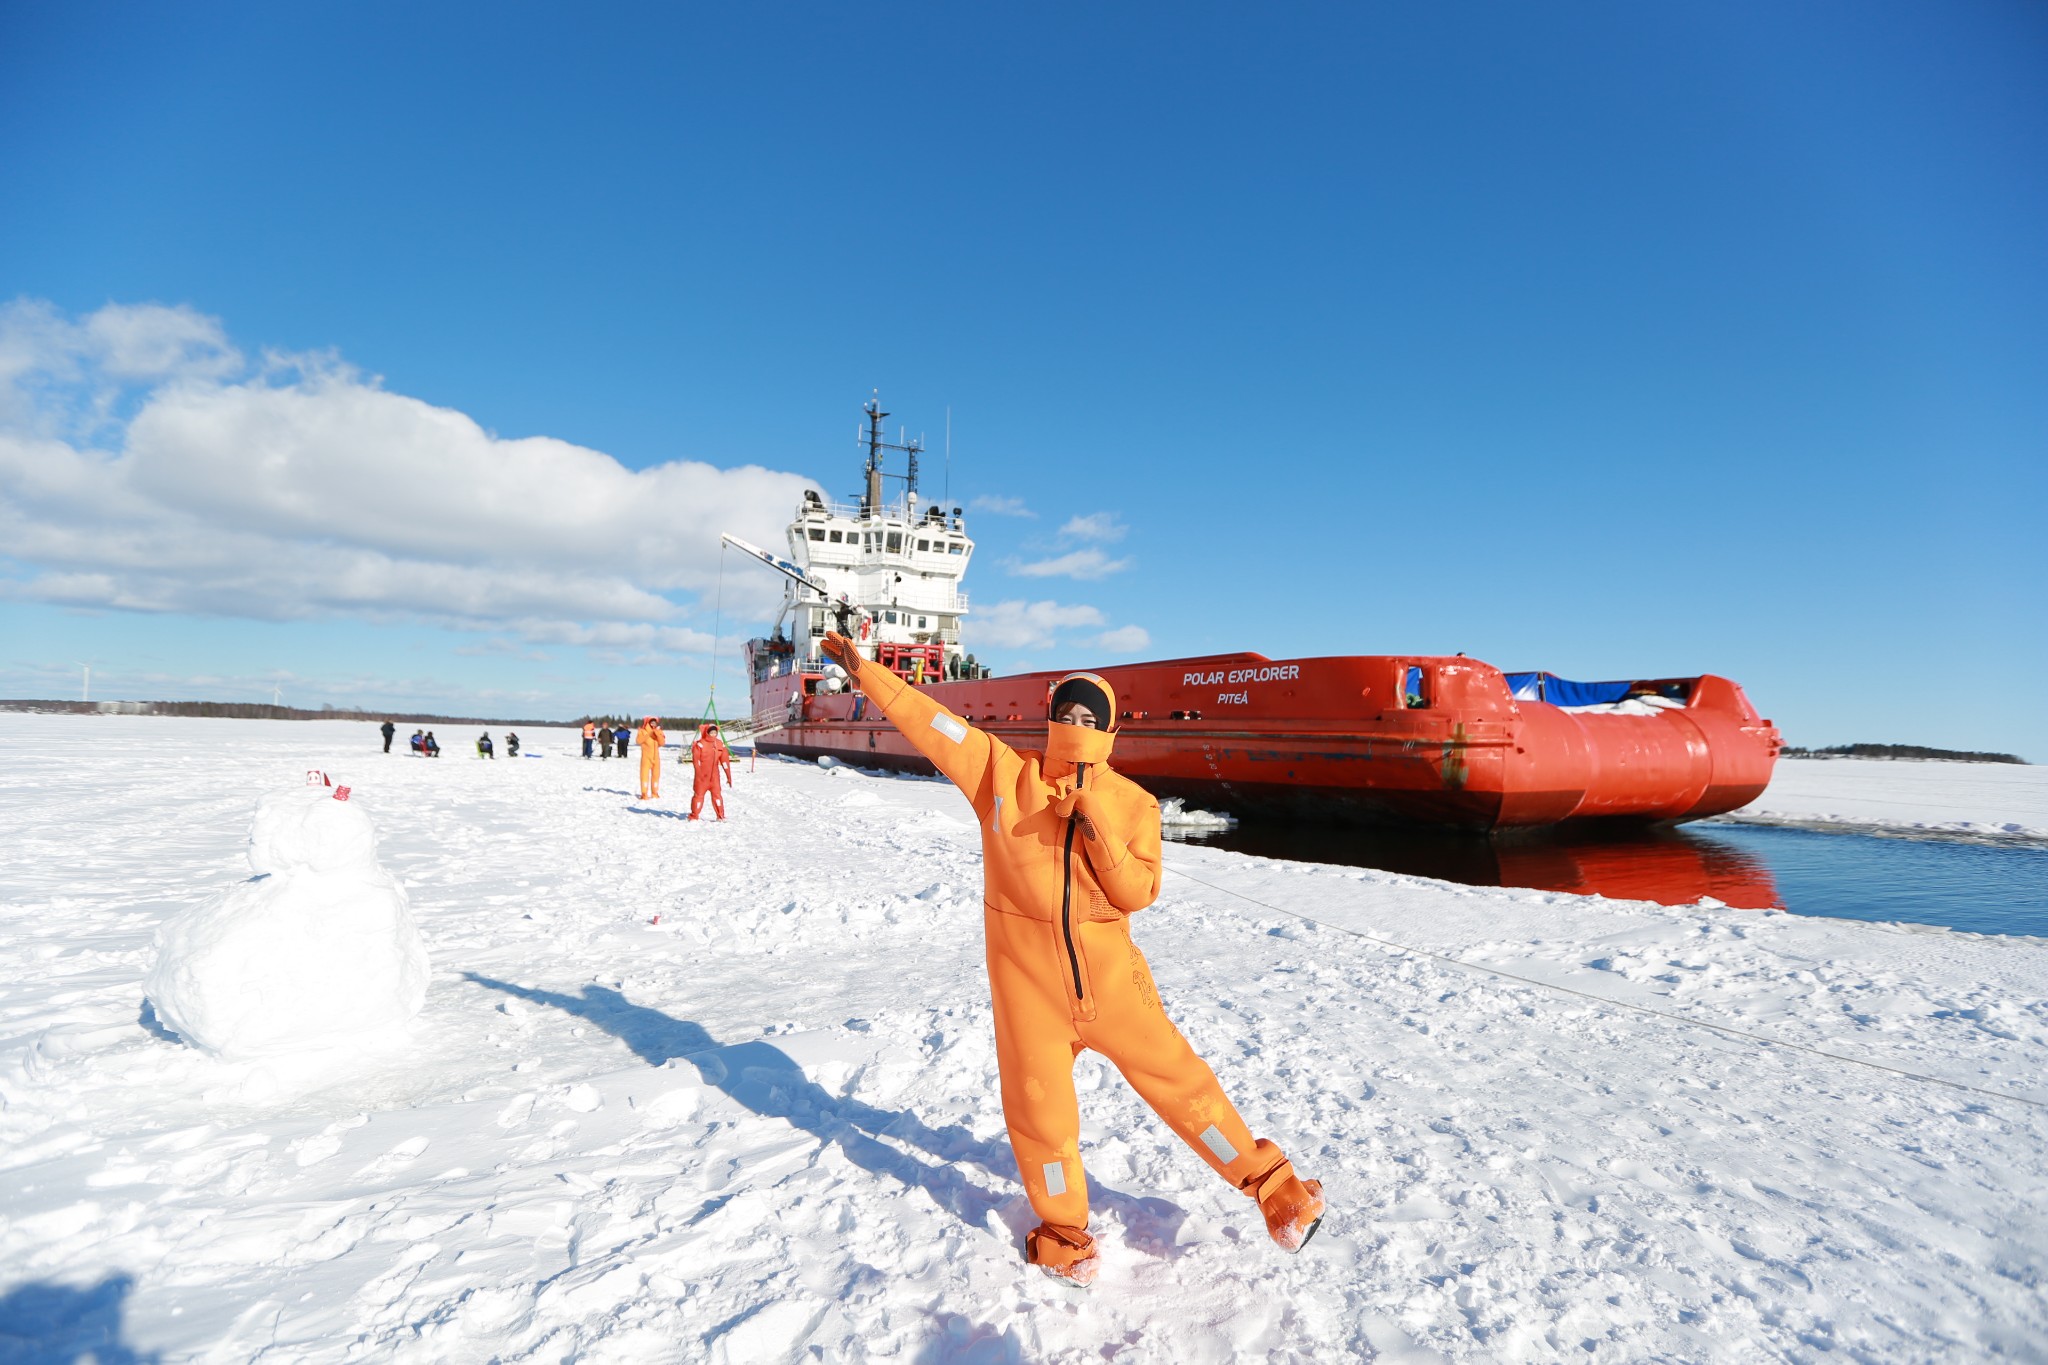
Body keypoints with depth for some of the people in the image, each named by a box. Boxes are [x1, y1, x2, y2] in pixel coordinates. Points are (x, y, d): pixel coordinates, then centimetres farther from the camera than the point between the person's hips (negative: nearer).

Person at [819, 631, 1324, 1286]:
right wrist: (865, 671, -8)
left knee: (1175, 1077, 5)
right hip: (1026, 974, 0)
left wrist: (1098, 834, -22)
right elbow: (930, 722, -5)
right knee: (1039, 1104, 9)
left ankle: (1273, 1183, 26)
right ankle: (1064, 1229, 35)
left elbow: (1140, 893, -7)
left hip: (1108, 971, 0)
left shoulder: (1134, 804, -3)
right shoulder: (1004, 772, -4)